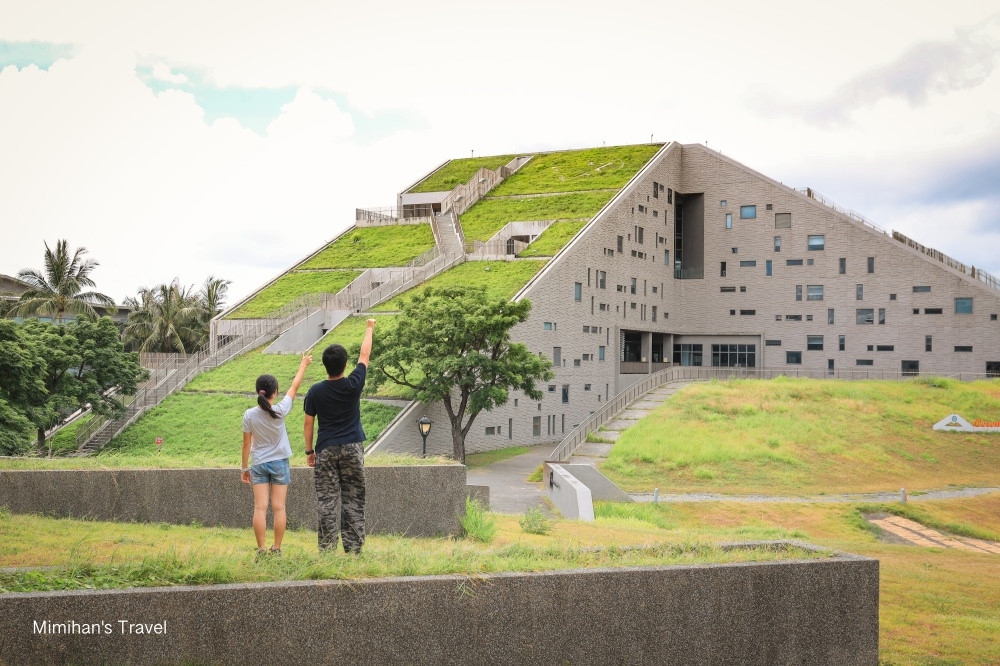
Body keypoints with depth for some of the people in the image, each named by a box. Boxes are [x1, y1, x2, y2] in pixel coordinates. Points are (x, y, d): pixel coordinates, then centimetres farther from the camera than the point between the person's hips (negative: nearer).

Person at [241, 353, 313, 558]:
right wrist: (303, 365, 14)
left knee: (260, 508, 0)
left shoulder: (249, 415, -9)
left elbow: (247, 444, -3)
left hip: (259, 464, 1)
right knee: (278, 508, 4)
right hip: (280, 463, -1)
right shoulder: (279, 411, -12)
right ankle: (277, 548, 6)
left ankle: (261, 549, -1)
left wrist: (245, 468, 8)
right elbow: (294, 387, 1)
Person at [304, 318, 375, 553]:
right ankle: (353, 547, 3)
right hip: (352, 449, 0)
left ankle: (327, 548, 1)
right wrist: (369, 328, 21)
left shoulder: (316, 391, -4)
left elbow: (309, 423, 1)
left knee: (327, 502, 1)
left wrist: (309, 451, 11)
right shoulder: (353, 385, -6)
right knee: (353, 500, 4)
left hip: (325, 450, 0)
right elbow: (365, 355, 7)